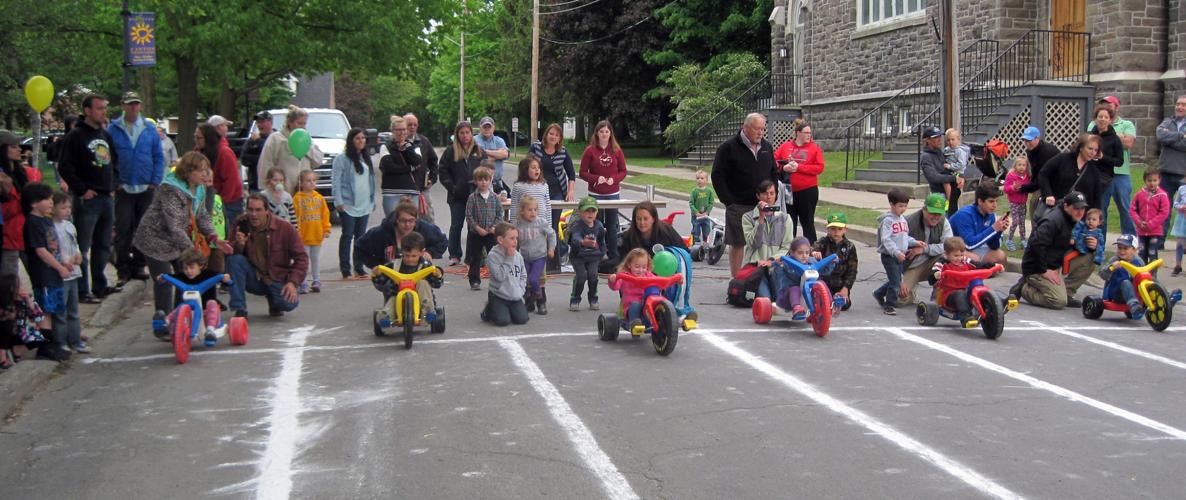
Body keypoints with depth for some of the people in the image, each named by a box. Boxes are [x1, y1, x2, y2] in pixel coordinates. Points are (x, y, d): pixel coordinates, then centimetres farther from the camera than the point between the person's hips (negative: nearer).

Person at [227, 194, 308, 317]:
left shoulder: (285, 228, -12)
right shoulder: (242, 226, -7)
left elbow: (301, 257, -10)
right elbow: (231, 255, -4)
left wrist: (293, 282, -21)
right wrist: (238, 245, -26)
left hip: (277, 280, -1)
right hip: (254, 278, 1)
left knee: (289, 303, -28)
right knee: (234, 260, -26)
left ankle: (273, 298, 13)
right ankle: (239, 310, -19)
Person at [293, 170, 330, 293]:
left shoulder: (319, 198, 5)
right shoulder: (297, 198, -7)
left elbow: (325, 214, 7)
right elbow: (295, 217, -10)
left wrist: (326, 229, 4)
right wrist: (296, 231, -14)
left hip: (317, 235, 4)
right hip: (303, 236, -3)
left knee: (316, 258, 14)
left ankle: (317, 281, 23)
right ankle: (302, 284, 8)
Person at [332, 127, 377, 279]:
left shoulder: (366, 159, 16)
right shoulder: (342, 159, -5)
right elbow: (335, 181, -9)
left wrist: (372, 200, 12)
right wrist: (338, 201, -16)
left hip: (364, 205, 6)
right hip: (348, 205, -6)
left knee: (361, 237, 9)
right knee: (347, 236, -4)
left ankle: (359, 269, 15)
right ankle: (345, 270, 0)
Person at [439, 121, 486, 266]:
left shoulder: (479, 151, 7)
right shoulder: (450, 151, 3)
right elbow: (443, 172, 2)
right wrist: (452, 187, -8)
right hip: (457, 196, 0)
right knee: (456, 226, 7)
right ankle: (454, 255, 16)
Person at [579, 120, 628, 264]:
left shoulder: (617, 150, 3)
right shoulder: (590, 150, -3)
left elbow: (623, 171, 6)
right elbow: (583, 172, -3)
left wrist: (614, 179, -13)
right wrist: (596, 178, -18)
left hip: (613, 194, 2)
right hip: (595, 194, -1)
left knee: (612, 226, 6)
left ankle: (613, 256, 11)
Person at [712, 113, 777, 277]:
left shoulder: (767, 147, 12)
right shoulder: (728, 148, -6)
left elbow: (773, 174, 20)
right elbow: (717, 176, -7)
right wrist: (728, 201, -12)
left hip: (763, 206, 5)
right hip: (739, 206, -5)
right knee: (737, 244, 0)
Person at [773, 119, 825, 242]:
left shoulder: (815, 148, -1)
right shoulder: (785, 146, 5)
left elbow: (819, 168, -9)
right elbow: (773, 161, 5)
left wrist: (799, 167, -16)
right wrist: (783, 168, -15)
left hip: (808, 191, -2)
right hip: (788, 191, 2)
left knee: (807, 222, 5)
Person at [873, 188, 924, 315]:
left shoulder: (903, 219, 13)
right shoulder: (887, 220, -14)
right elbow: (886, 240, -22)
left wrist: (915, 242, 4)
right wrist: (897, 252, -30)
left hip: (899, 256, 8)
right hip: (889, 256, -8)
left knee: (896, 280, 15)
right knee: (895, 282, -9)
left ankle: (879, 294, 35)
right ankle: (889, 305, 5)